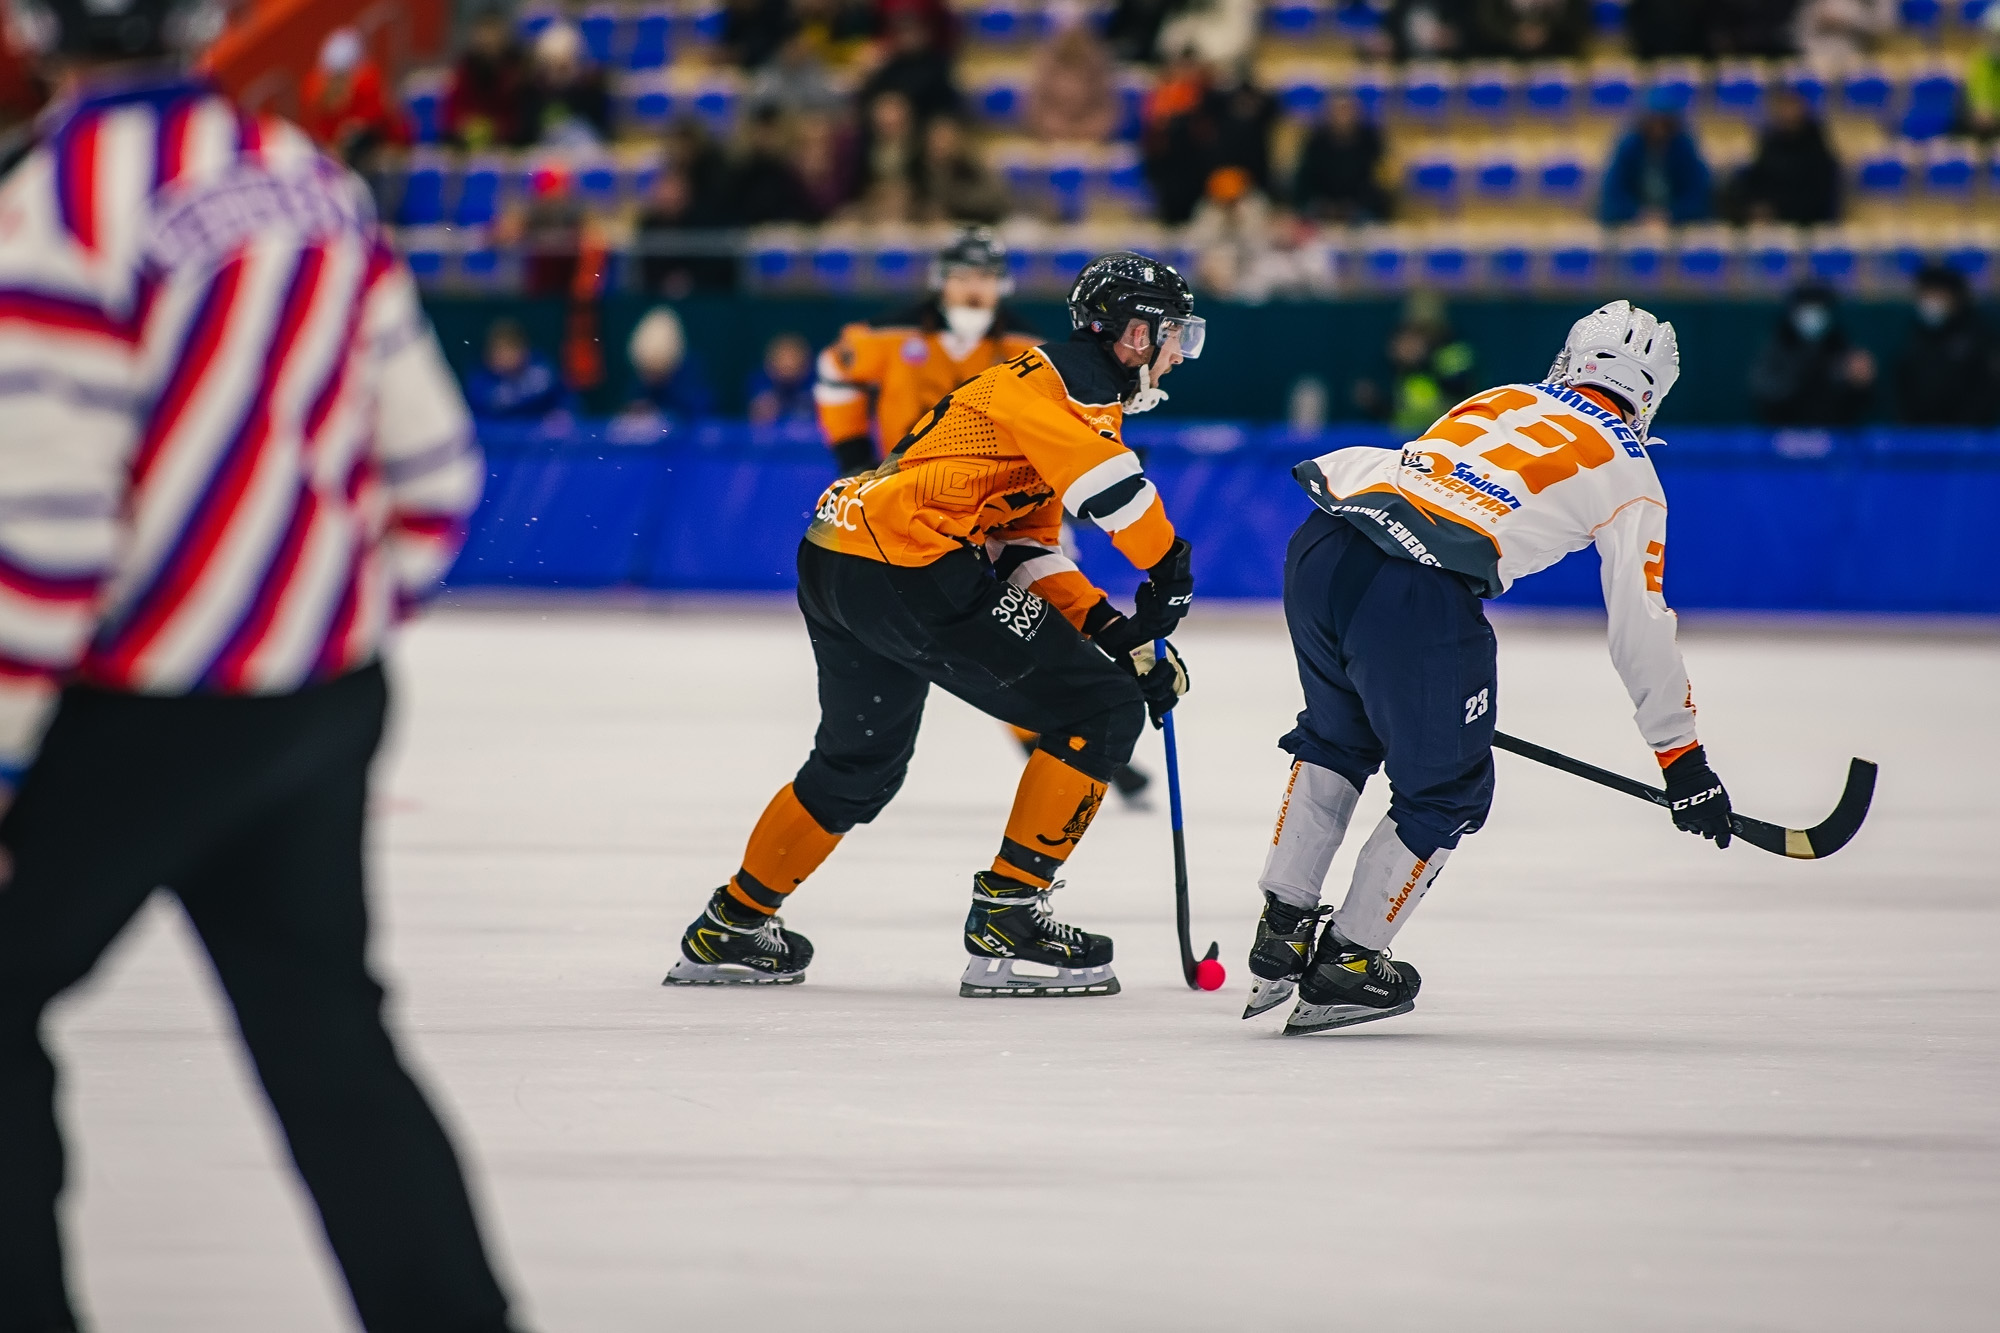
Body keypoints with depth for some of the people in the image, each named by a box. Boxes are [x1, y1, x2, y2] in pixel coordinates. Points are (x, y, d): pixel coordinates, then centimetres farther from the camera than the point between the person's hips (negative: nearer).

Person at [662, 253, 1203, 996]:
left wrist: (1112, 631, 9)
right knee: (1101, 711, -6)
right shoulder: (1069, 380, -4)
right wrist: (1170, 570, -8)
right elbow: (1108, 483, -23)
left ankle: (730, 930, 40)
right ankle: (1007, 919, -6)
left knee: (860, 764, 30)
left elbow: (1027, 552, 20)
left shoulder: (1031, 382, 25)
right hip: (913, 569, -10)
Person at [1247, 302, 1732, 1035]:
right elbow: (1640, 630, 12)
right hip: (1418, 593, -6)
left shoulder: (1502, 398, 30)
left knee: (1337, 737, 30)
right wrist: (1683, 761, 20)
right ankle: (1345, 968, 16)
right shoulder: (1628, 472, 14)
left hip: (1318, 549, 6)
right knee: (1447, 791, 14)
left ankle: (1282, 928, 29)